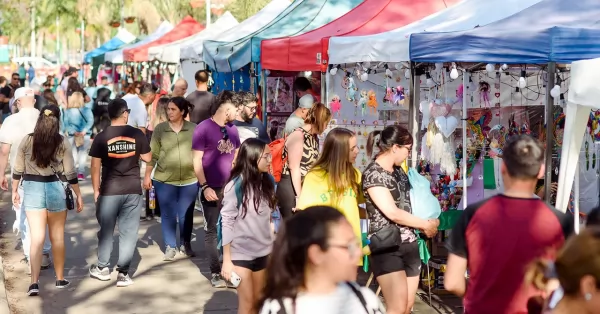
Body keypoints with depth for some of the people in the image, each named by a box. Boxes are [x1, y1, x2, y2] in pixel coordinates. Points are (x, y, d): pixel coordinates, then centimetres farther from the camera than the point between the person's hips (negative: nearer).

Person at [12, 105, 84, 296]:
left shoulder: (27, 140, -2)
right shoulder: (62, 142, -6)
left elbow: (18, 170, 3)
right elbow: (70, 172, -3)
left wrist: (15, 191, 17)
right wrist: (78, 195, 6)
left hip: (32, 189, 1)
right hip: (55, 189, 0)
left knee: (36, 238, 0)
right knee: (57, 237, 13)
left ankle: (34, 282, -12)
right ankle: (60, 279, 25)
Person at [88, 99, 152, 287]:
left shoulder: (101, 137, -5)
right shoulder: (137, 134, -2)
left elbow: (95, 166, -4)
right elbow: (147, 158, 7)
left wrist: (96, 190, 5)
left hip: (109, 190, 0)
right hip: (133, 190, 0)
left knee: (106, 230, 14)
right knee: (128, 231, 4)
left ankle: (102, 268, 27)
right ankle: (123, 273, 4)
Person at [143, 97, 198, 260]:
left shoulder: (194, 129, -1)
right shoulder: (160, 129, -1)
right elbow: (153, 154, 1)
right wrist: (147, 175, 0)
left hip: (190, 179, 0)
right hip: (164, 179, 0)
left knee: (186, 215, 10)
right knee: (168, 214, 6)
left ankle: (185, 244, 27)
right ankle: (170, 246, 17)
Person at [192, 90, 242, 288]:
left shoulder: (232, 129, 9)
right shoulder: (204, 128, -9)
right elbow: (197, 161, -11)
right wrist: (205, 187, -17)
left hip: (231, 188, 5)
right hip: (212, 189, -5)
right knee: (212, 231, 4)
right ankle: (215, 273, 11)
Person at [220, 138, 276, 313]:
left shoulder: (268, 182, 0)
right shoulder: (236, 186, -15)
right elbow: (227, 223, -11)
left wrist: (274, 247, 8)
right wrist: (226, 260, -11)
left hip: (263, 251, 5)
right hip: (240, 253, -5)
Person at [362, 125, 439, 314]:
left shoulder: (398, 170, 13)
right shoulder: (373, 174, -12)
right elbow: (393, 213, -17)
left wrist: (427, 224, 6)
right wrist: (426, 224, -6)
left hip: (409, 244, 8)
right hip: (387, 246, -8)